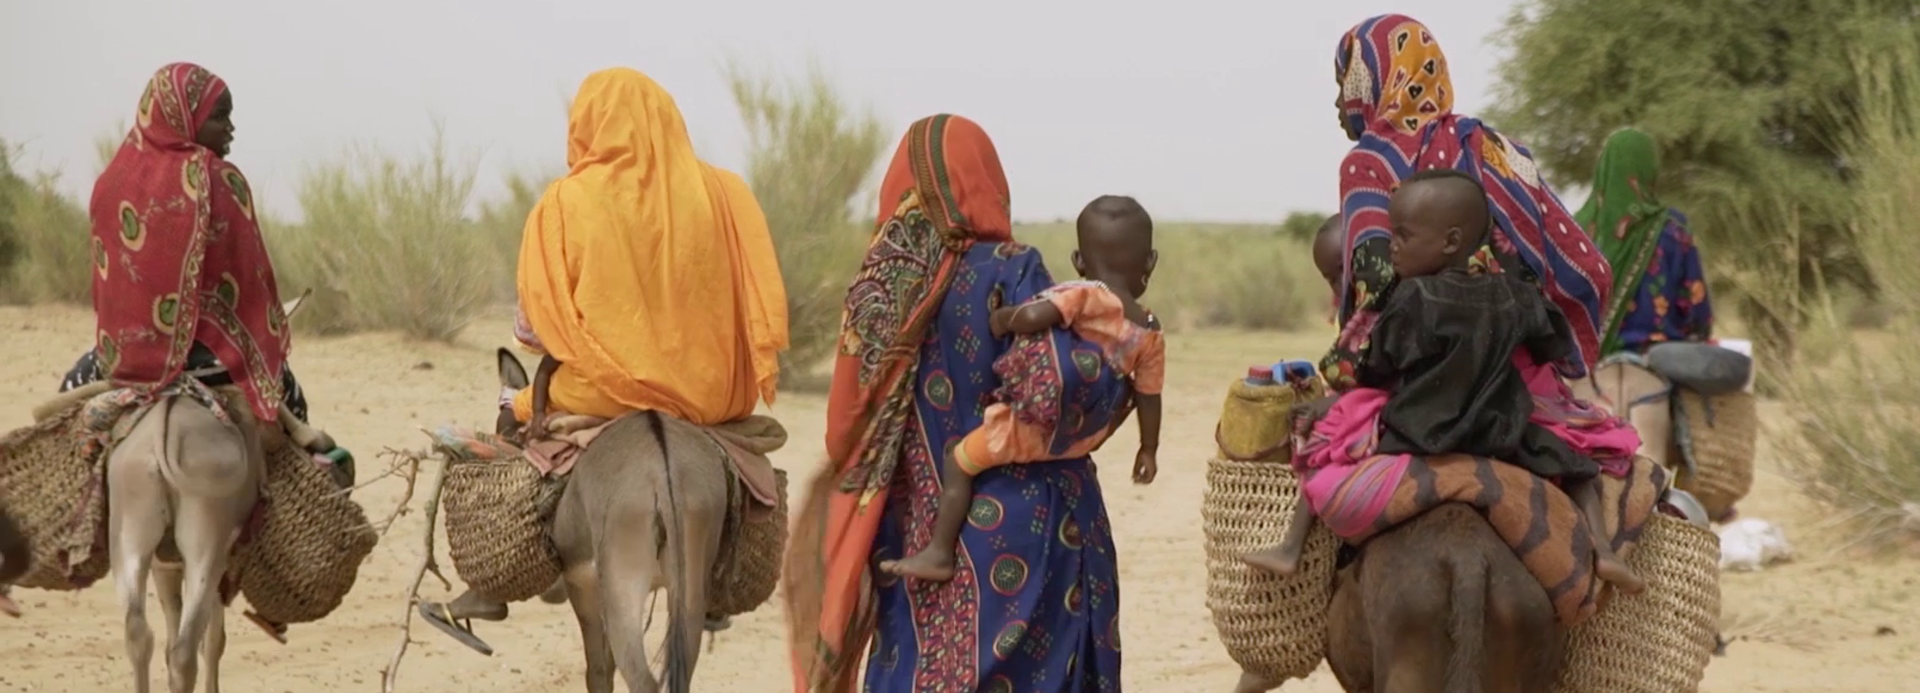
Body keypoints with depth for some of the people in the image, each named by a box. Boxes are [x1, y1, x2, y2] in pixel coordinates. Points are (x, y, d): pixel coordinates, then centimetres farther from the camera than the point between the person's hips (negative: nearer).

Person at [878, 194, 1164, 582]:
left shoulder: (1085, 296, -17)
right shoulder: (1150, 332, -3)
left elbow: (1033, 316, -32)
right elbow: (1149, 398, 3)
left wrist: (1002, 319, -12)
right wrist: (1149, 449, 15)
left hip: (1031, 429, -5)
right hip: (1086, 434, 5)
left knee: (958, 464, 7)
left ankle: (939, 552, 5)